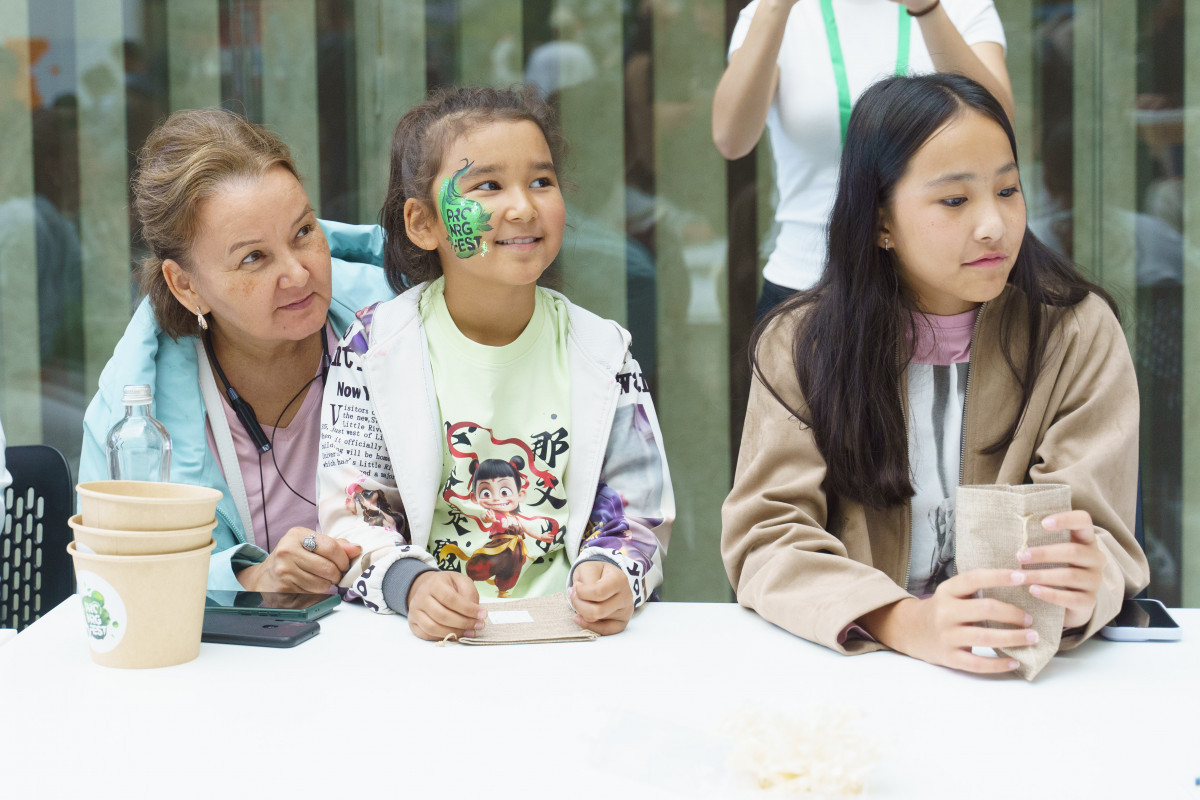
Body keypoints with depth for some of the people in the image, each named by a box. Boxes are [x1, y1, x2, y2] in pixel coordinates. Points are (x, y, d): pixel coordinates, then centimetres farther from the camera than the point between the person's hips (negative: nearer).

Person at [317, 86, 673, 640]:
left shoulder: (601, 353, 10)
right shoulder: (375, 347, 4)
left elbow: (636, 515, 10)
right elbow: (351, 517, 1)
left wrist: (612, 575, -12)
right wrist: (411, 584, -19)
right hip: (424, 644, -2)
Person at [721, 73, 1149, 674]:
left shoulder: (1079, 335, 1)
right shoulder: (798, 344, 1)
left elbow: (1096, 531, -6)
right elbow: (766, 538, -8)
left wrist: (1082, 588, -31)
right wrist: (904, 622, -26)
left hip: (1023, 670, 1)